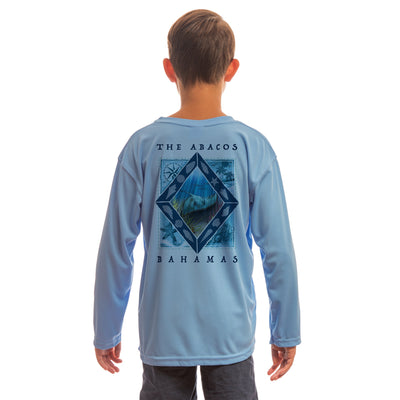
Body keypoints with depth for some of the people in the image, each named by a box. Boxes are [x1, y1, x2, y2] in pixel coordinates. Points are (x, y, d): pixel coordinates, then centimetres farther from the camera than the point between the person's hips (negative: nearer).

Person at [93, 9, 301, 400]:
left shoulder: (141, 147, -8)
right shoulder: (254, 147, -9)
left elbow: (115, 250, -5)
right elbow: (278, 250, -7)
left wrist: (106, 331, 8)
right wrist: (286, 331, 6)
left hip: (162, 335, 1)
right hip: (232, 334, 0)